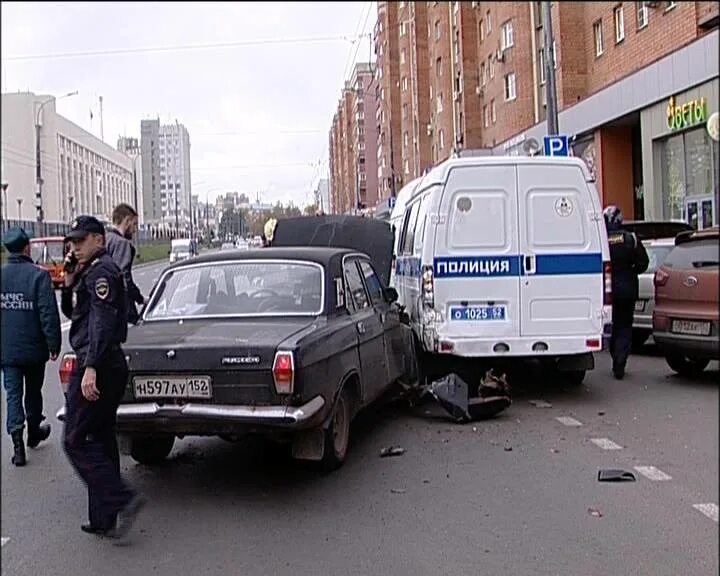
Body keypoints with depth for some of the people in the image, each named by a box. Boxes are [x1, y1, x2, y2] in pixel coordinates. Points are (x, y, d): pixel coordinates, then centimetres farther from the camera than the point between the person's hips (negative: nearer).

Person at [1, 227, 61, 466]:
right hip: (33, 348, -2)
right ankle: (34, 432, 35)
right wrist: (54, 344, -8)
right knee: (33, 392, 17)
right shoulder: (38, 275, -14)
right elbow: (49, 313, -16)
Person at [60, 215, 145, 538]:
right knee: (100, 442, 13)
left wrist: (91, 368, -27)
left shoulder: (101, 271, -11)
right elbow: (71, 312, 26)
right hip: (109, 367, 10)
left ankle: (122, 500, -12)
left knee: (76, 442, -8)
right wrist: (69, 285, 8)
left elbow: (103, 322, -21)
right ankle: (104, 519, 19)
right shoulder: (89, 272, 21)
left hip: (97, 367, -10)